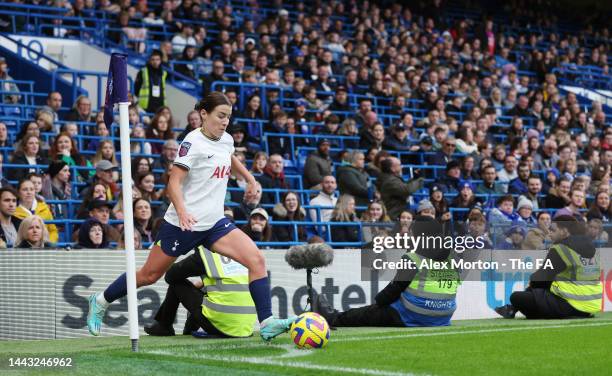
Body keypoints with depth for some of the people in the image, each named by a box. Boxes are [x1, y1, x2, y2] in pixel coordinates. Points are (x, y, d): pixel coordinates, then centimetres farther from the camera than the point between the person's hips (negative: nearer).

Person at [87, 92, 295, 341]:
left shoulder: (226, 140, 7)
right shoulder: (193, 142, -15)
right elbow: (174, 183, -22)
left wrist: (250, 179, 31)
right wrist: (182, 212, -36)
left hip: (215, 223, 6)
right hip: (183, 224, -6)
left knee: (256, 260, -13)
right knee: (150, 275, 7)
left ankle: (266, 324, -14)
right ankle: (100, 301, 31)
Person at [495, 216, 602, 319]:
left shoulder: (560, 248, -12)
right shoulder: (591, 247, 11)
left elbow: (543, 277, -8)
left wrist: (533, 280, 15)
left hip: (568, 307, -9)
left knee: (517, 297, -2)